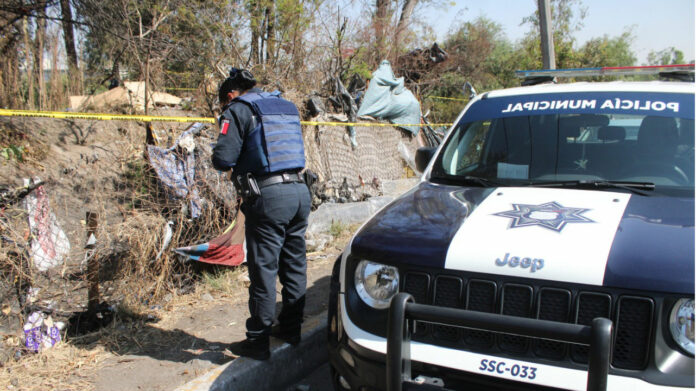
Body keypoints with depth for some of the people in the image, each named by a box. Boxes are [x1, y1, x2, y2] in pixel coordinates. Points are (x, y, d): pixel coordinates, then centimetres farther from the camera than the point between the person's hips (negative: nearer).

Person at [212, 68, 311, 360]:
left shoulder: (239, 110, -1)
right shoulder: (287, 107, 21)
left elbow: (223, 158, -11)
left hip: (268, 197, -7)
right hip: (300, 191, 7)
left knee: (263, 270, 0)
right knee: (294, 264, 16)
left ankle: (257, 341, 8)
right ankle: (290, 328, 29)